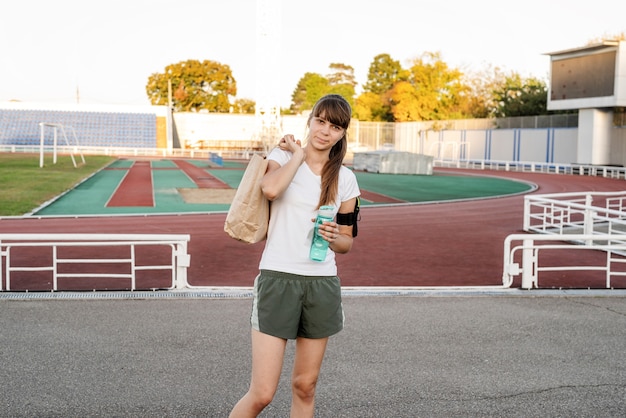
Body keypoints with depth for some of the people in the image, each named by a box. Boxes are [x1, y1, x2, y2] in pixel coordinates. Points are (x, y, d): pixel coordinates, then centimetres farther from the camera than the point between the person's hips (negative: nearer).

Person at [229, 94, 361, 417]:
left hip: (322, 284, 4)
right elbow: (270, 189, -24)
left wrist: (334, 237, -8)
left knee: (305, 386, 13)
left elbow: (346, 242, 14)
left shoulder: (346, 180, 8)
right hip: (278, 278, -3)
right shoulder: (282, 156, 0)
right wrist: (298, 155, -8)